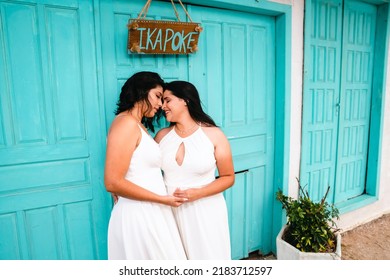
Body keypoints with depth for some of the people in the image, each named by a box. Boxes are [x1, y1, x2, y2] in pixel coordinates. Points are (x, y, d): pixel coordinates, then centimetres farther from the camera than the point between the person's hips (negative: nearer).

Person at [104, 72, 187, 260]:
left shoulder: (138, 126, 13)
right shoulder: (126, 123, -15)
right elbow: (113, 182, -21)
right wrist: (162, 199, -16)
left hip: (150, 213, 9)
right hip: (138, 215, -9)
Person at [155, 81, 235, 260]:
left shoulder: (214, 134, -9)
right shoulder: (162, 135, 1)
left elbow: (228, 177, -6)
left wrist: (198, 193, -18)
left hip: (205, 211, -2)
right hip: (171, 211, 3)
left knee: (208, 256, 11)